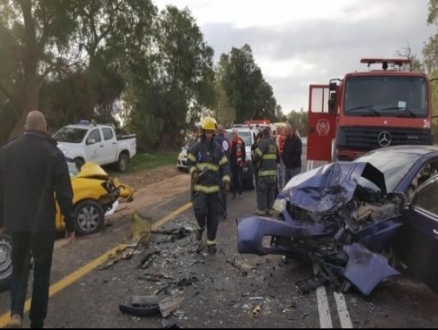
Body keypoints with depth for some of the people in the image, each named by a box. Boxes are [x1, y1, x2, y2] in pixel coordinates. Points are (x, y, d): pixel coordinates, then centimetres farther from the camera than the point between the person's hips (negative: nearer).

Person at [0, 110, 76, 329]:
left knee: (19, 268, 19)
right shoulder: (53, 153, -10)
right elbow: (64, 194, -10)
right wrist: (70, 224, -2)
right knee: (41, 273, 9)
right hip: (43, 223, -3)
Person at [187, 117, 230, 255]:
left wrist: (226, 180, -7)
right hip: (200, 185, -2)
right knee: (200, 210, -19)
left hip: (214, 186, 2)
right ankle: (200, 227, 15)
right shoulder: (197, 147, -1)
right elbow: (190, 162, 7)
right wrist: (194, 172, -12)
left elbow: (224, 165, 6)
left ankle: (211, 242, 17)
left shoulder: (218, 148, 5)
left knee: (213, 216, 4)